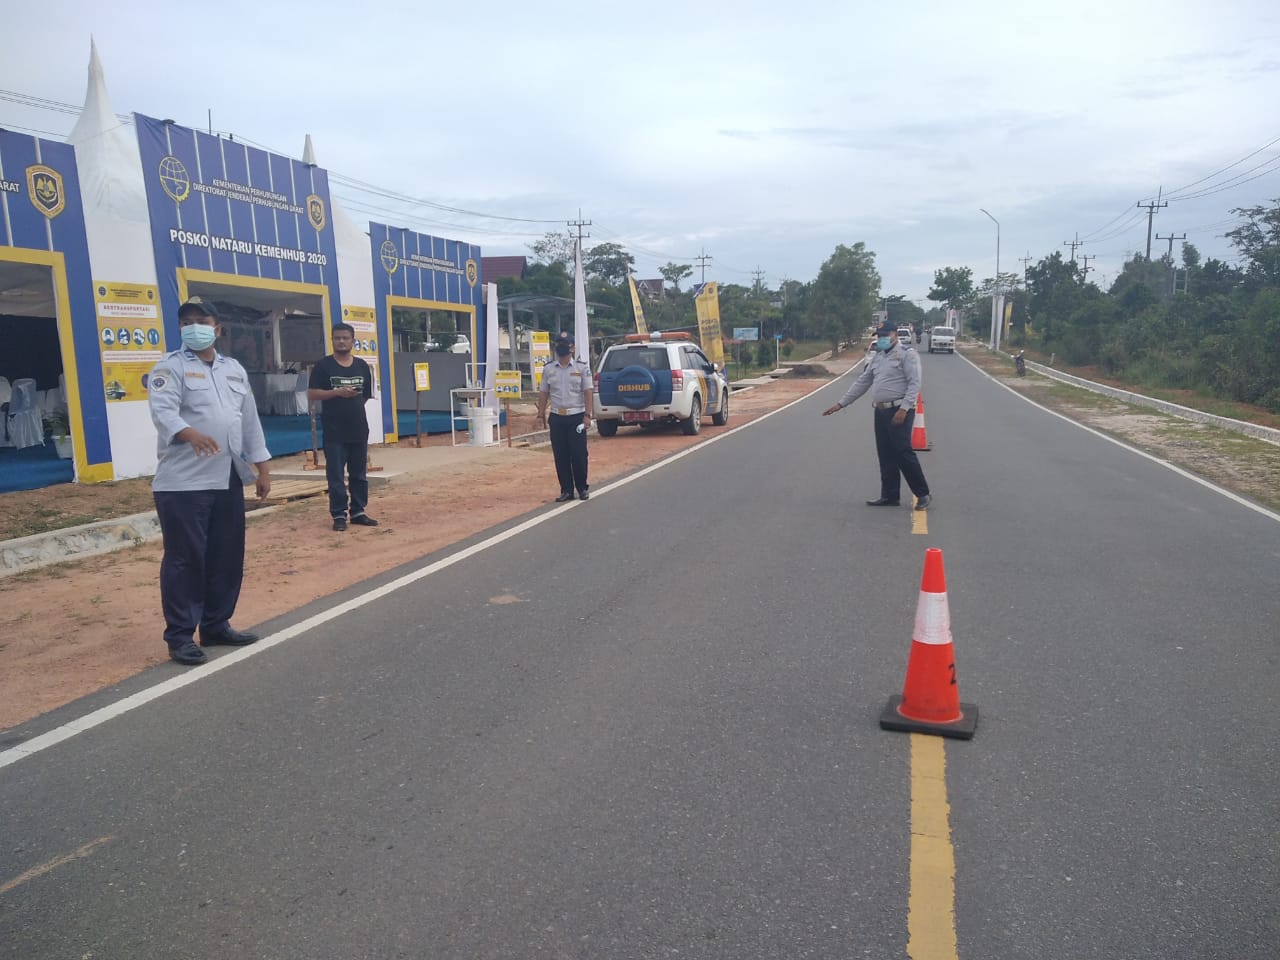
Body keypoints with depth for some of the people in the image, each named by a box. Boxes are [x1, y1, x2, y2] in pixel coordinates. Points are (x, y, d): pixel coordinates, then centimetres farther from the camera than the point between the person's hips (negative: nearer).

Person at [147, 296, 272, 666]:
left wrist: (262, 468, 15)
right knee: (185, 559, -4)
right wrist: (191, 433, -42)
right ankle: (180, 636, 7)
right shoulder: (171, 368, -4)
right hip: (183, 483, -6)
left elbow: (250, 420, 19)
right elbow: (163, 410, -21)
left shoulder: (234, 369, 17)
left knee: (227, 558, 11)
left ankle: (216, 626, 24)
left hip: (228, 481, 6)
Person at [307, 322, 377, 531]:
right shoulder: (323, 366, -3)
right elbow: (311, 394, -7)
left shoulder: (362, 366, 8)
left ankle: (358, 511, 19)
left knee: (359, 474, 10)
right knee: (335, 475, 0)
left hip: (359, 428, 4)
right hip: (334, 431, -4)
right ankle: (339, 514, 7)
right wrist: (337, 392, -18)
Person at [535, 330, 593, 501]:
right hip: (557, 417, 3)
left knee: (579, 455, -2)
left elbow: (588, 392, -3)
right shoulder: (548, 369, 8)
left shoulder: (582, 368, 1)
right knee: (560, 456, 4)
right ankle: (566, 490, 13)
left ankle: (582, 488, 13)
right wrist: (541, 415, 5)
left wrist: (587, 415, -10)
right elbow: (543, 393, 10)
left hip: (576, 416, -3)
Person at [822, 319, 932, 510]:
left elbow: (914, 383, -15)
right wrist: (841, 404, 15)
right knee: (886, 455, 9)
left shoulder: (907, 355, -7)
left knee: (903, 453, -9)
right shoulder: (876, 357, 17)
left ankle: (923, 494, 2)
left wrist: (903, 408, -24)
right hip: (881, 412, 8)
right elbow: (862, 382, 19)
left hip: (899, 411, -8)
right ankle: (889, 496, 17)